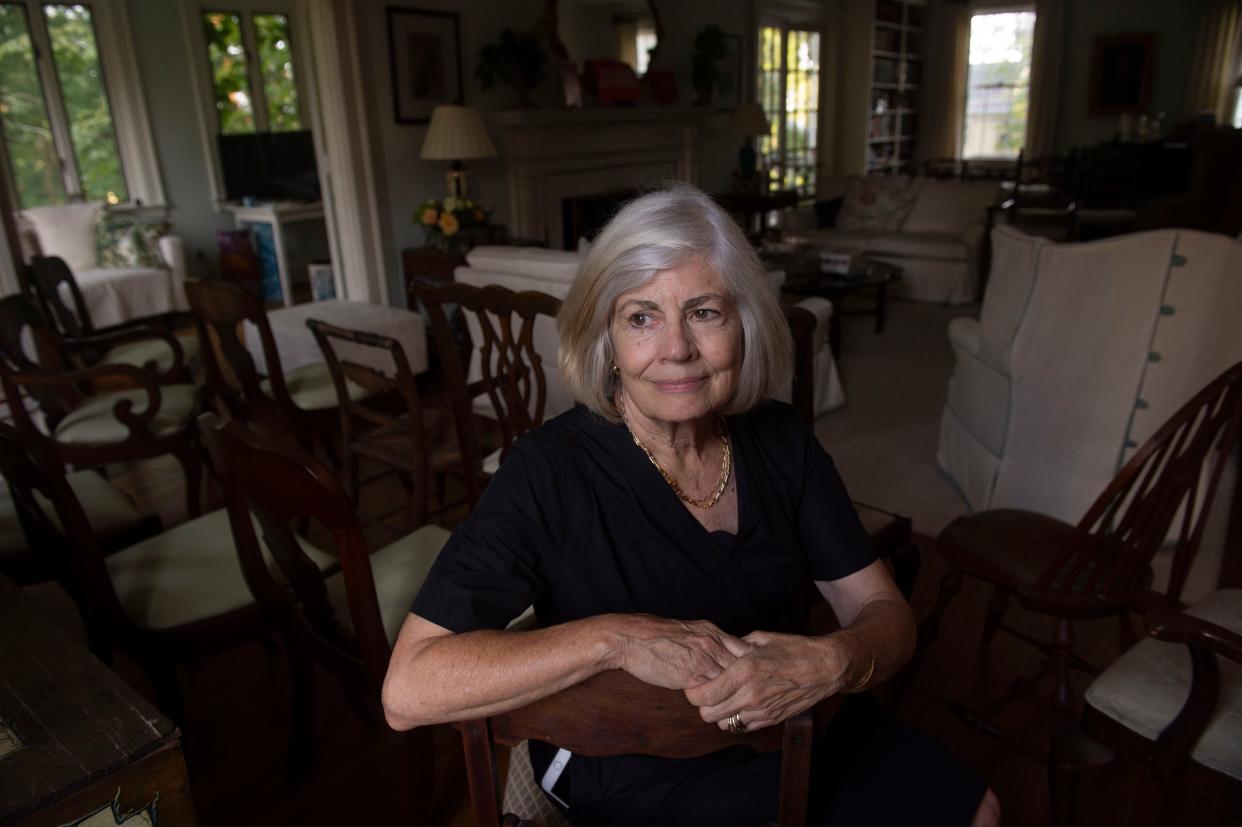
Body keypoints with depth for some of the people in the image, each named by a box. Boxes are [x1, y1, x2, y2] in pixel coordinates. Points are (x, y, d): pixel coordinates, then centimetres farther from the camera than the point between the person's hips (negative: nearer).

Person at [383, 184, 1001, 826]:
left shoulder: (781, 441, -8)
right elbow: (407, 691, -27)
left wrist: (833, 662, -28)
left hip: (793, 727, 4)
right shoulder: (550, 471, -23)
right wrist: (613, 638, -36)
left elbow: (885, 612, -6)